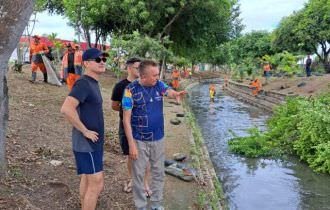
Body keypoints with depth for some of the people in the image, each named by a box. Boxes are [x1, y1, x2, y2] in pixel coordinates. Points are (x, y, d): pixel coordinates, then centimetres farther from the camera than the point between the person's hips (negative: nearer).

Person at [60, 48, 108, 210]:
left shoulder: (93, 84, 10)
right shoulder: (83, 83, -19)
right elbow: (66, 109, -32)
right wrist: (85, 131, -22)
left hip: (93, 142, 9)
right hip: (87, 143, -9)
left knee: (87, 179, 17)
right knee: (96, 183, -4)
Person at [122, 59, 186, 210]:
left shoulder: (159, 85, -1)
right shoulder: (131, 90, -15)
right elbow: (126, 119, -14)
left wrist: (177, 94, -37)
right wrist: (131, 144, -17)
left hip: (158, 138, 4)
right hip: (139, 140, -4)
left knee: (159, 172, 15)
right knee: (139, 174, 8)